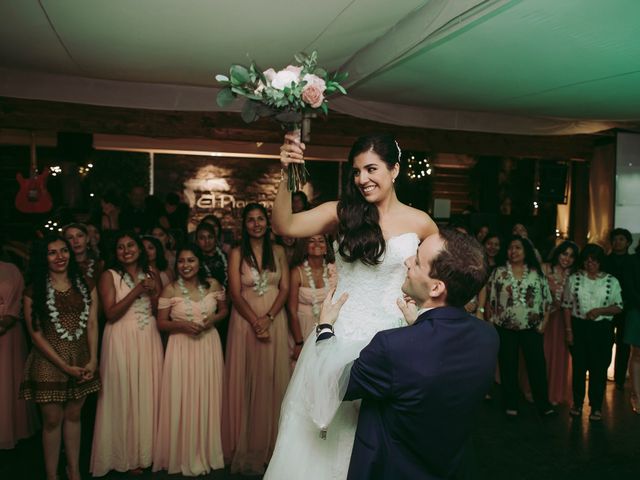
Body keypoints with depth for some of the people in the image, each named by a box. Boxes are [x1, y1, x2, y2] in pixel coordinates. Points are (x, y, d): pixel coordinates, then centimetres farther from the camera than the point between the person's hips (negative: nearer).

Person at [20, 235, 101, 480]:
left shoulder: (86, 287, 6)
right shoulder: (34, 291, -4)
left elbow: (92, 325, 2)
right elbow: (36, 334, -7)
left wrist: (92, 361, -8)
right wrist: (64, 366, -11)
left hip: (81, 361, 3)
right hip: (49, 362, -3)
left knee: (73, 416, 12)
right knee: (52, 420, 4)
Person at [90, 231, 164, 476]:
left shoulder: (152, 274, 8)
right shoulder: (109, 276, -2)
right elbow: (111, 314, -11)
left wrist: (153, 293, -10)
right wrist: (137, 291, -15)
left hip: (149, 339, 4)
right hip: (121, 340, -3)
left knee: (148, 392, 7)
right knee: (124, 394, 2)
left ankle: (147, 449, 22)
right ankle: (127, 455, 16)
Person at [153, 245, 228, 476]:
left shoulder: (213, 285, 0)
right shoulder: (170, 289, -4)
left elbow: (224, 310, 13)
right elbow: (161, 323, 0)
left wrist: (214, 318, -7)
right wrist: (182, 325, -16)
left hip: (209, 346, 2)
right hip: (181, 348, -2)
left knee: (207, 400, 9)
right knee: (182, 402, 2)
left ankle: (207, 453, 26)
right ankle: (184, 456, 20)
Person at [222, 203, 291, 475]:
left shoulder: (278, 252, 6)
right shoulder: (237, 254, 1)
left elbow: (285, 289, 2)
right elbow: (235, 294, -5)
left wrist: (268, 318, -12)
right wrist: (255, 322, -15)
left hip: (275, 322, 2)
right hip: (245, 321, -1)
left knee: (272, 380, 5)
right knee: (247, 380, 2)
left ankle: (270, 443, 18)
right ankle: (246, 449, 12)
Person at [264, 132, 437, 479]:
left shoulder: (420, 224, 1)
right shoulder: (343, 213, 2)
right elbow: (284, 226, -11)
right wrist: (287, 175, -22)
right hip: (337, 336, 1)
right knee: (319, 438, 10)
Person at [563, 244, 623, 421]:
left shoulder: (611, 281, 1)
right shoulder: (574, 279, 2)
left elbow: (618, 307, 1)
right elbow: (567, 306, 2)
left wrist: (600, 310, -17)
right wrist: (569, 330, -3)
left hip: (602, 329, 0)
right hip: (578, 327, 1)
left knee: (599, 368, 6)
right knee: (578, 366, 10)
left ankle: (596, 407, 21)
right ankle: (577, 403, 25)